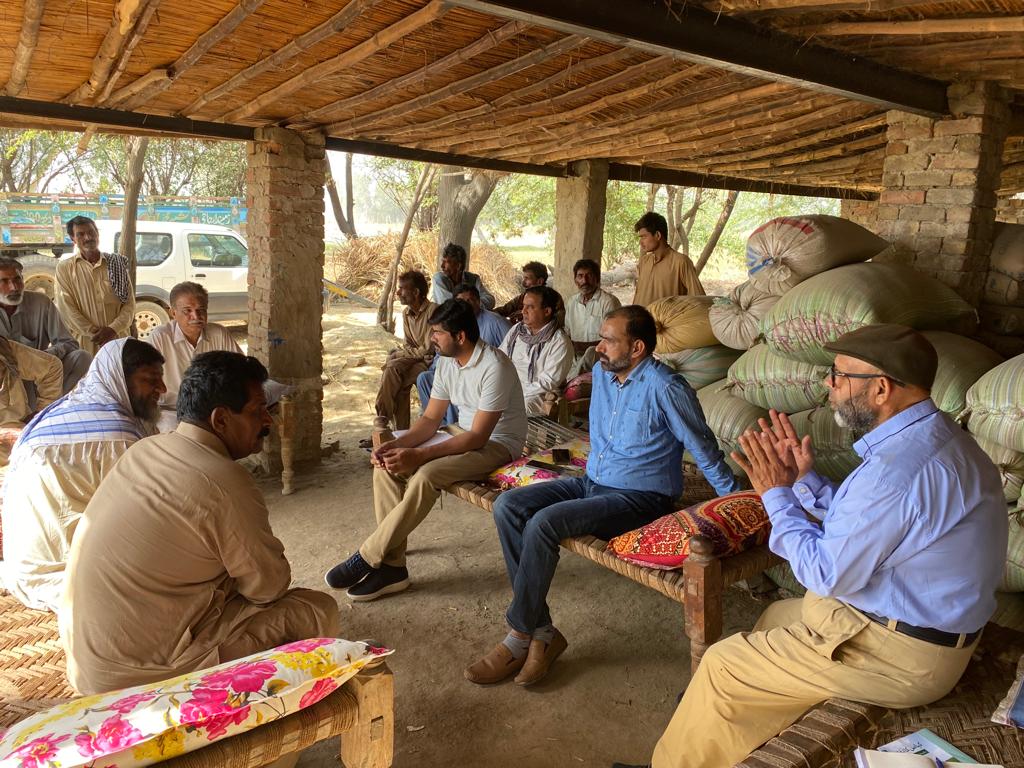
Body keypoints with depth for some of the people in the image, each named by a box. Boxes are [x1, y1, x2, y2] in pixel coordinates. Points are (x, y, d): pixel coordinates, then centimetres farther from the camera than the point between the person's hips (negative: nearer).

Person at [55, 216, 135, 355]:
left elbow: (129, 304, 6)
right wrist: (95, 333, -12)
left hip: (117, 340, 1)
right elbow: (66, 309, -1)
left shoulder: (116, 264, 11)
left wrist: (113, 329, -10)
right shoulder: (64, 268, 7)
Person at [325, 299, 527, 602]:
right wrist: (395, 445, -13)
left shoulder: (494, 367, -24)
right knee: (386, 467, -11)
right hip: (465, 437, 8)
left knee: (426, 475, -33)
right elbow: (430, 419, 6)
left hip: (498, 444, -8)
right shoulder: (447, 362, 3)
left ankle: (367, 559, -17)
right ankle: (392, 566, -10)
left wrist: (418, 456, -30)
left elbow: (478, 436, -26)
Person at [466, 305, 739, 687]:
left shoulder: (664, 387, -17)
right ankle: (542, 632, -12)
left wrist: (736, 501, -2)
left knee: (544, 522, -29)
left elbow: (704, 449, -8)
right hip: (592, 482, 8)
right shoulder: (603, 373, 7)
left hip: (639, 498, -8)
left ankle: (519, 636, -11)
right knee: (507, 506, -11)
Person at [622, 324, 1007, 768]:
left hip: (900, 655, -10)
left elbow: (827, 575, -24)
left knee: (722, 665, -1)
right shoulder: (933, 436, 2)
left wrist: (776, 495, -14)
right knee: (778, 614, 25)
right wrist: (804, 480, 2)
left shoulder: (897, 468, -31)